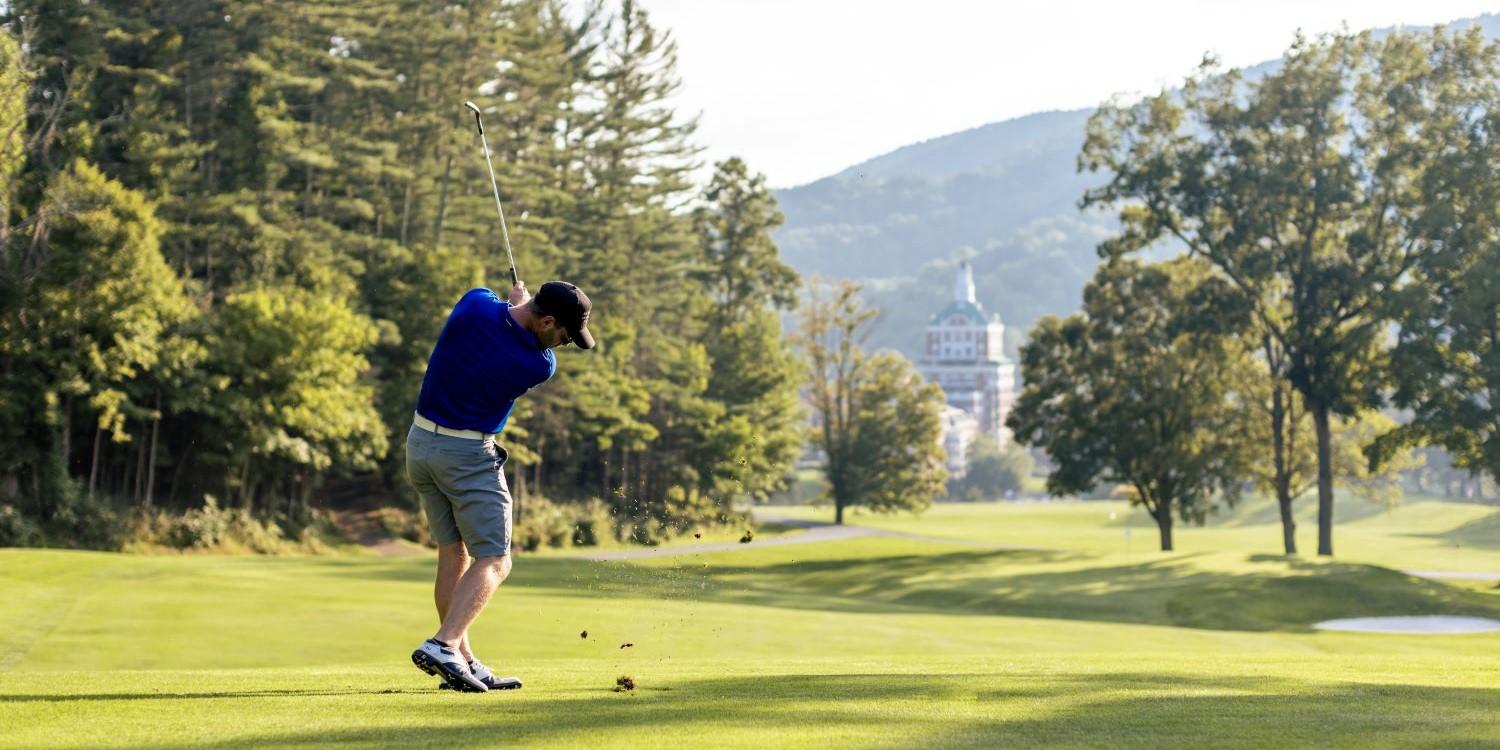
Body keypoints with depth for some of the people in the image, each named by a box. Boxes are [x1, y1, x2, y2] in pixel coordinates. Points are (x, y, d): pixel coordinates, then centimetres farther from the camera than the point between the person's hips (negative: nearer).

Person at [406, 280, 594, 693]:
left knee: (453, 554, 12)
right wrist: (522, 303, 16)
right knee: (493, 561, -2)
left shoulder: (474, 303, -11)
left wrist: (517, 305, 23)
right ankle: (443, 645, -21)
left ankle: (463, 661, 11)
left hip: (420, 441, 7)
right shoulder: (539, 366, -19)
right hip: (468, 455, -7)